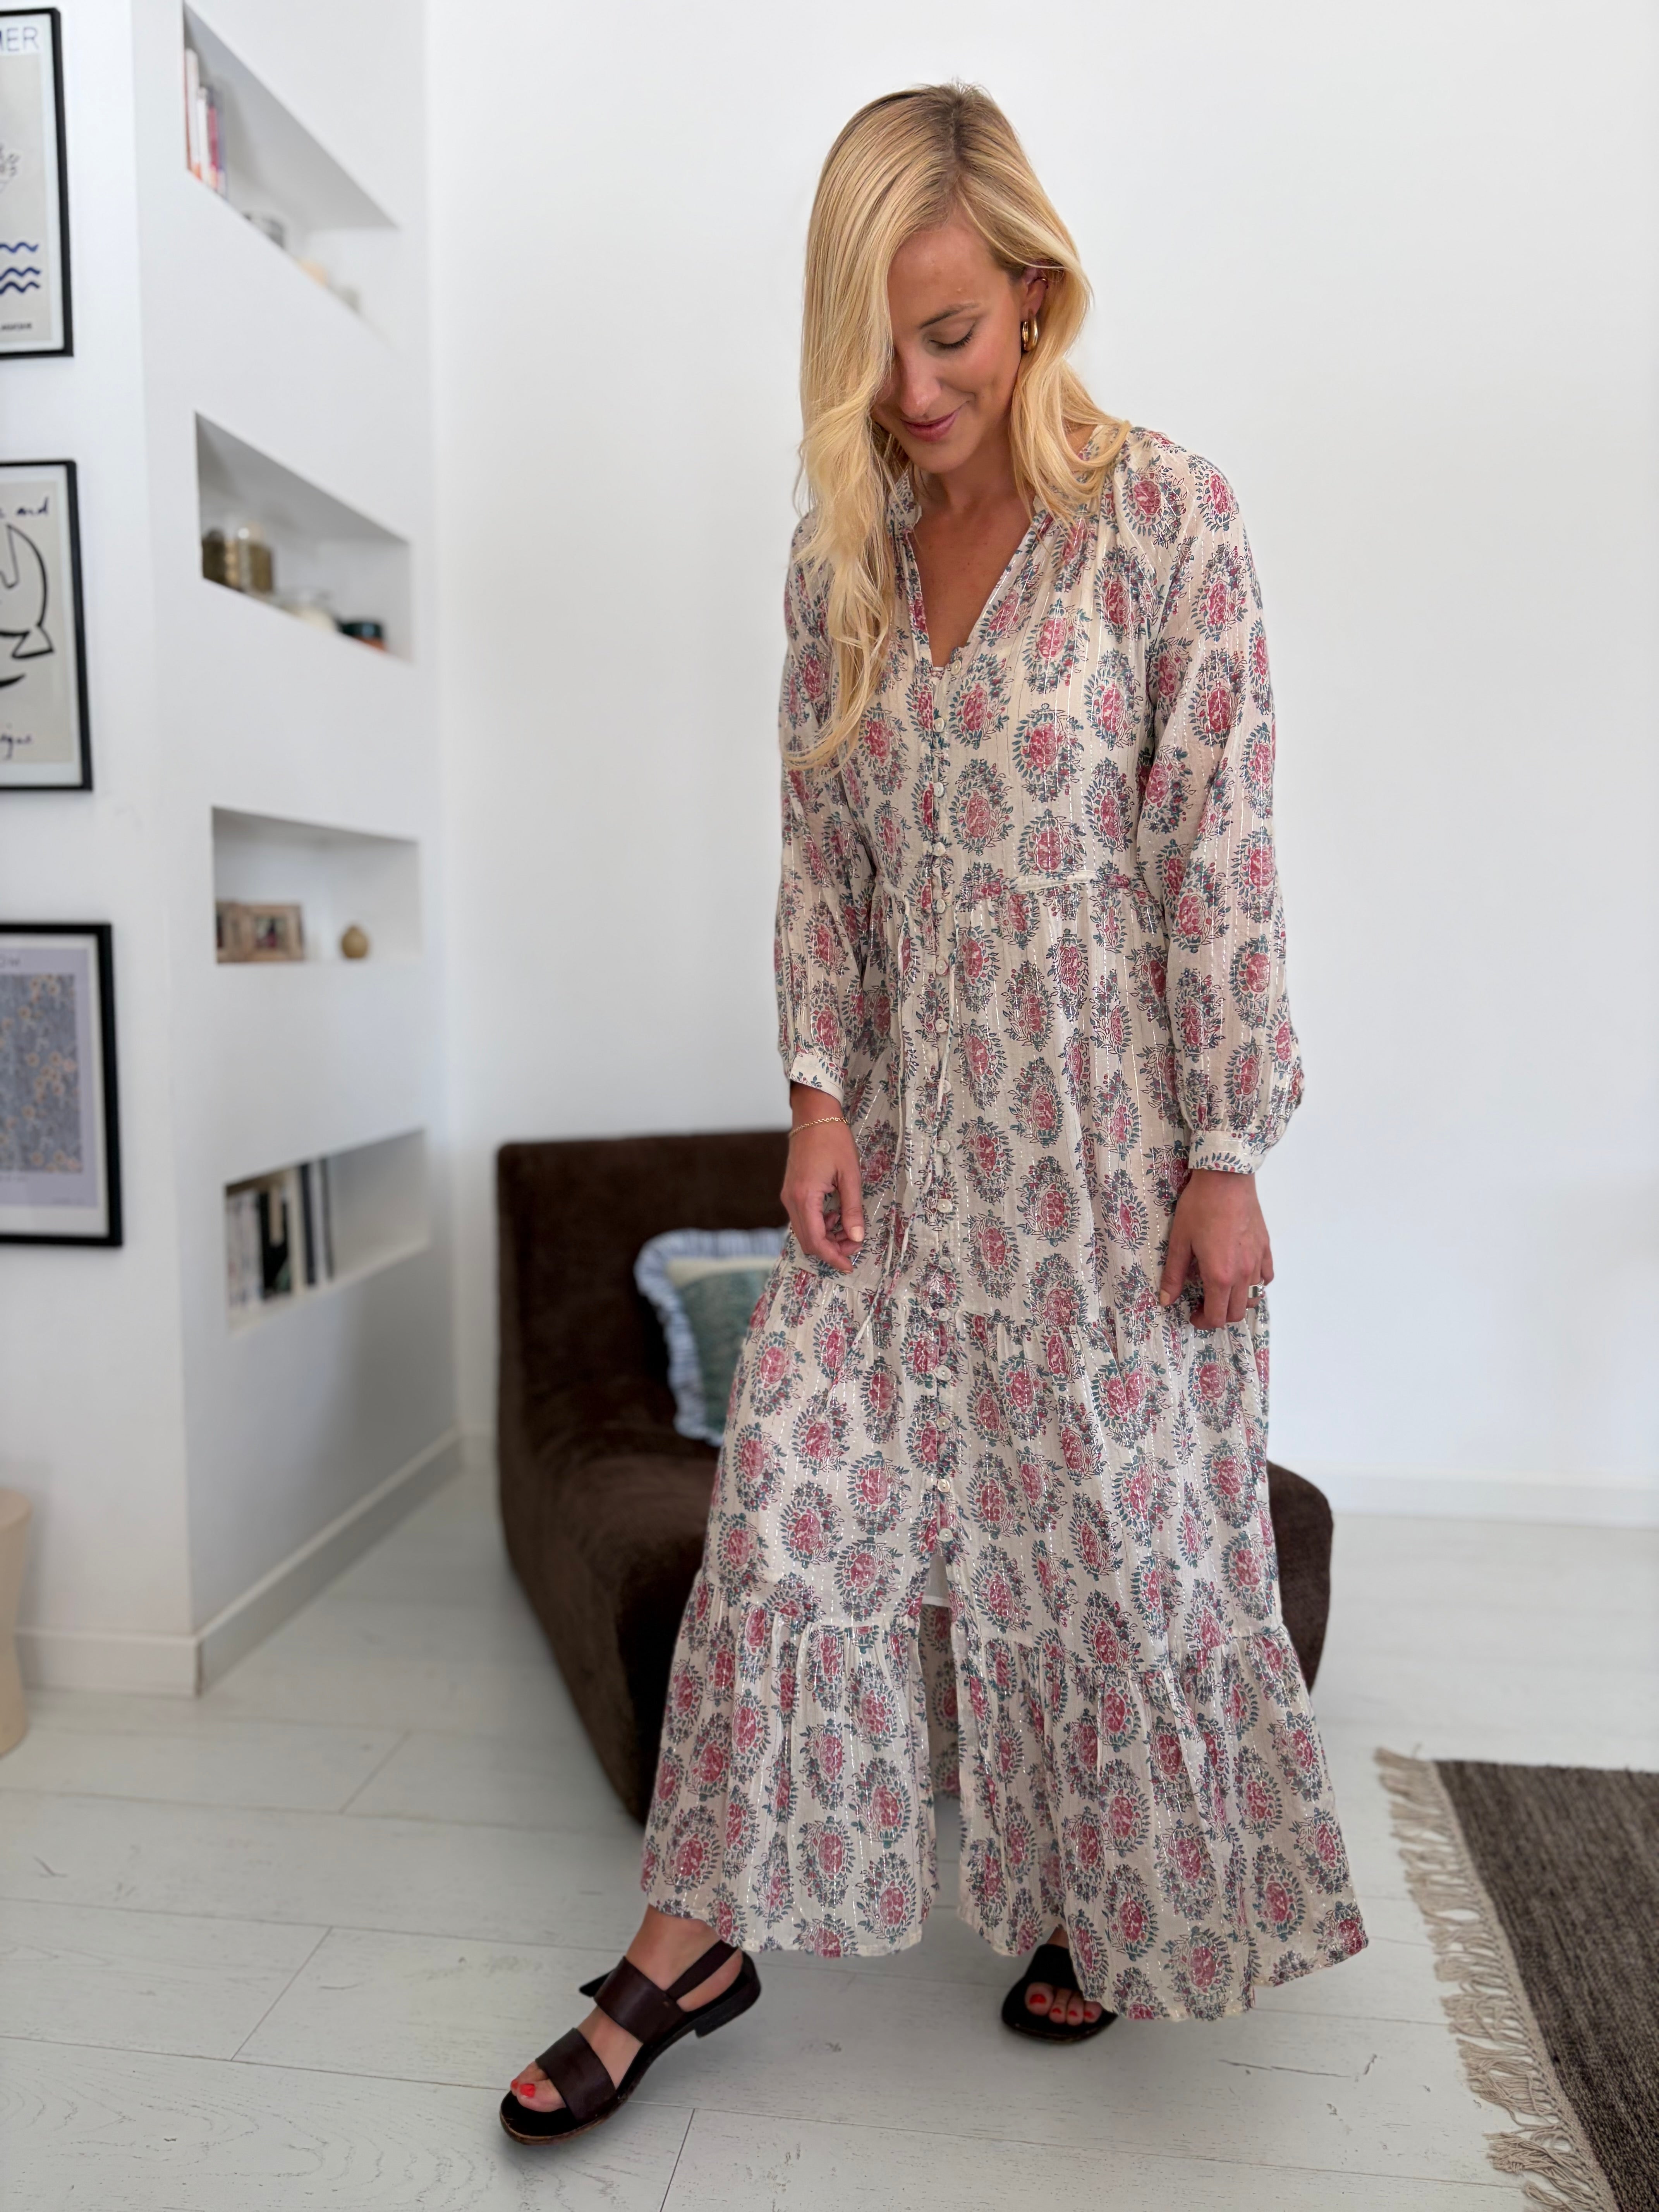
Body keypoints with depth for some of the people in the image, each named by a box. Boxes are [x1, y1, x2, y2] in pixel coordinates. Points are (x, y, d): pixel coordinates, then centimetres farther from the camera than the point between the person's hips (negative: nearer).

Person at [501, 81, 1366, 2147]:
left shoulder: (1168, 515, -8)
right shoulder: (842, 545, 6)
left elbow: (1223, 855, -10)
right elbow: (820, 848, 8)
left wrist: (1224, 1161, -11)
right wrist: (818, 1091, -1)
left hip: (1109, 1124, -4)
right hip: (909, 1127, 4)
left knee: (1120, 1523, 9)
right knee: (790, 1494, 4)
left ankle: (1109, 1896, 37)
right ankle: (696, 1938, 22)